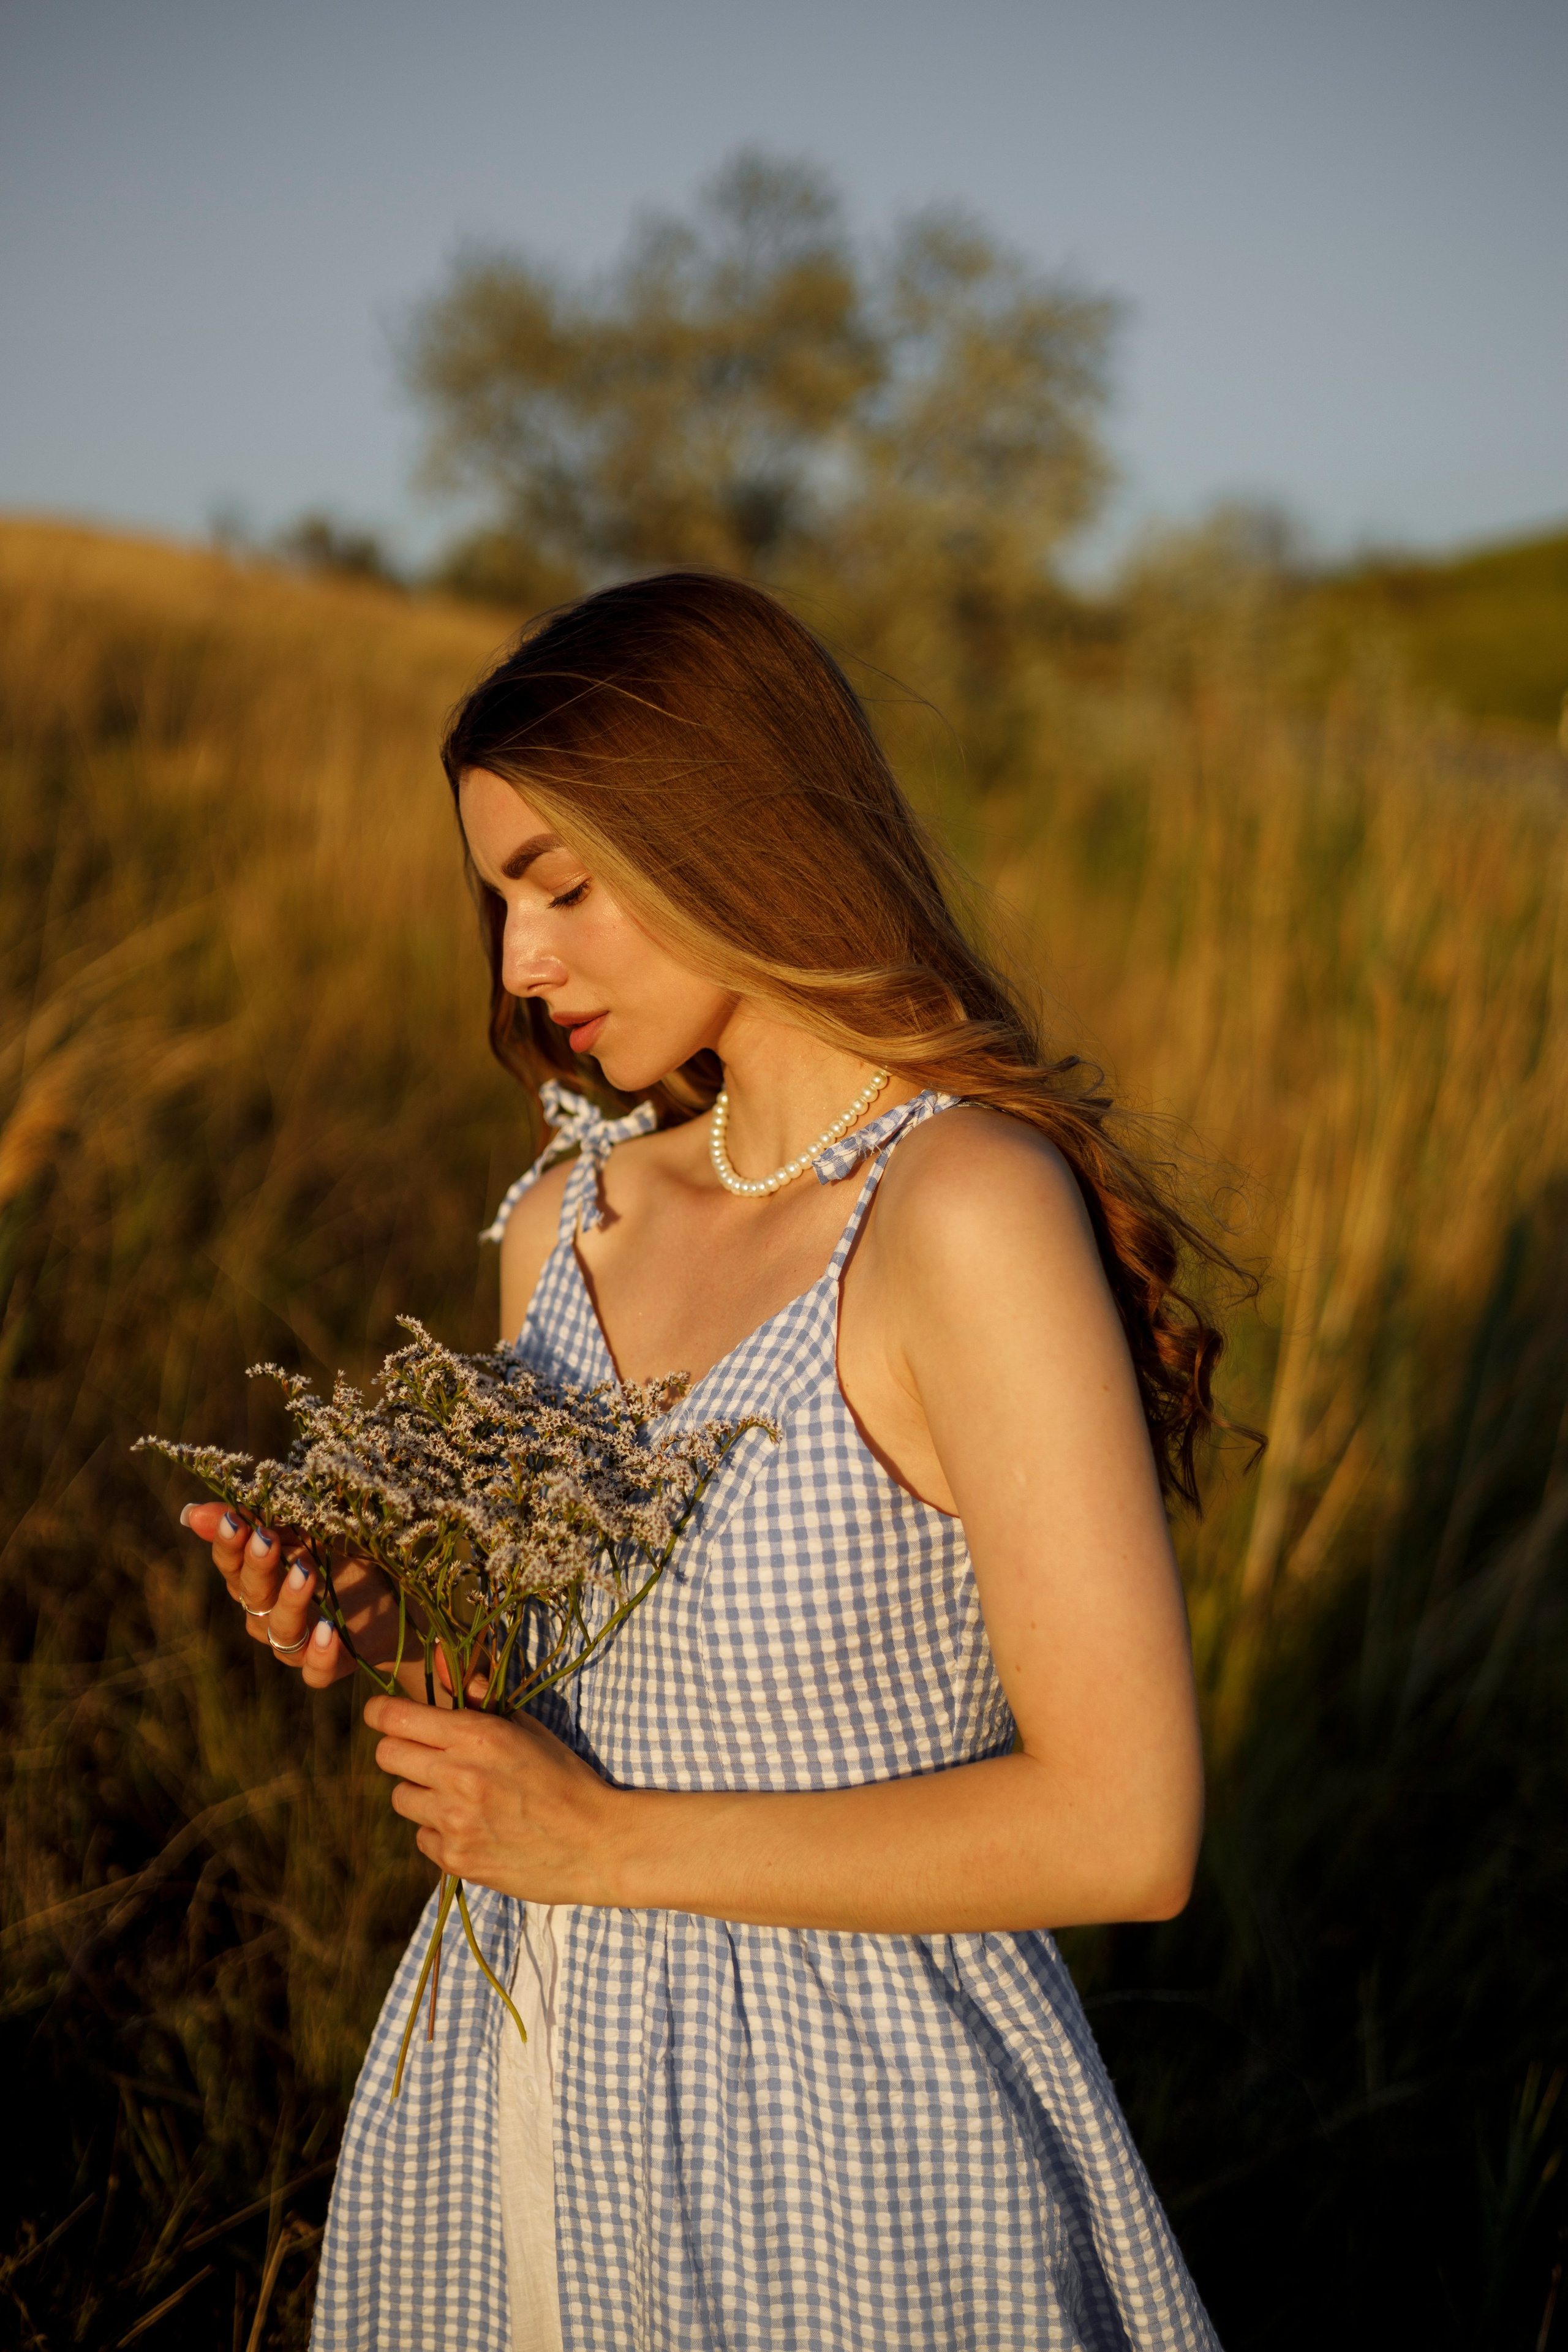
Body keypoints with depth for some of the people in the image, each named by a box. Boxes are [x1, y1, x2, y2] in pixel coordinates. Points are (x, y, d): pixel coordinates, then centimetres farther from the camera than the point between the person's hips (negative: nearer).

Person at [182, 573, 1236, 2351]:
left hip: (842, 2136, -6)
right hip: (513, 2089, 6)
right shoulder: (567, 1216, 1)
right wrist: (385, 1638, -7)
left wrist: (608, 1841, -19)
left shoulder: (970, 1214, -21)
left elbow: (1123, 1832, -23)